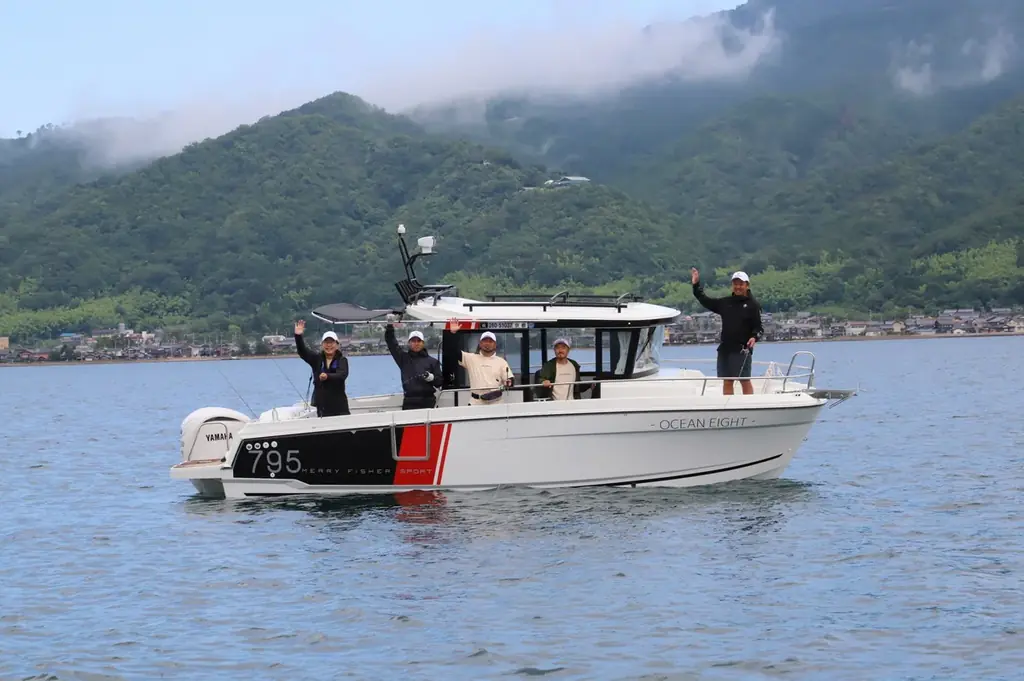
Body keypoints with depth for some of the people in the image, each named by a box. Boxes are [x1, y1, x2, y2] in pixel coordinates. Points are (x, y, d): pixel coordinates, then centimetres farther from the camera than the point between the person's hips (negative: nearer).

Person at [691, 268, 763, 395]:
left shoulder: (752, 305, -2)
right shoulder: (725, 302, 12)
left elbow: (758, 327, -4)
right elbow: (706, 301, 20)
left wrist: (754, 337, -23)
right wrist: (696, 285, 15)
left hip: (742, 350, -5)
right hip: (725, 348, 5)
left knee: (745, 381, -5)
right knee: (727, 381, 7)